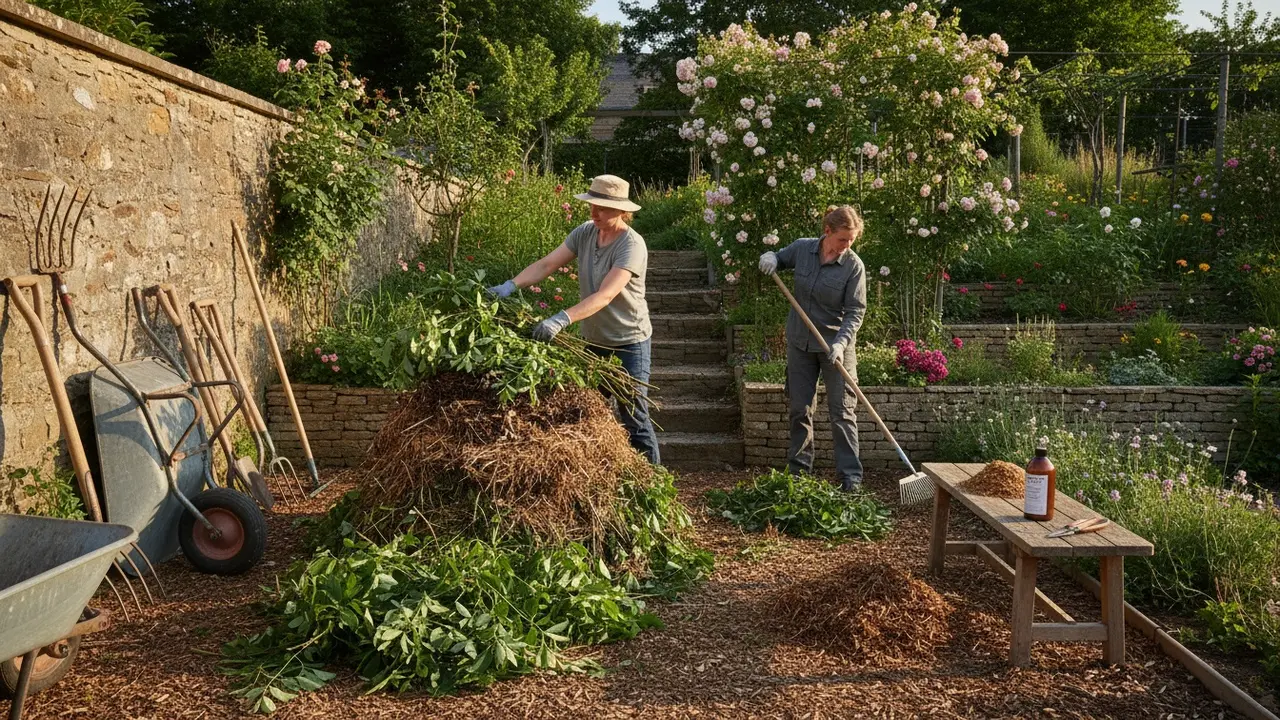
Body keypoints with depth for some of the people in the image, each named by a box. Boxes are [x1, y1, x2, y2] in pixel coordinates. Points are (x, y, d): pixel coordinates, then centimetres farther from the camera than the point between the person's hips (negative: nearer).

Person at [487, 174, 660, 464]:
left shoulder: (632, 245, -22)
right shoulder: (584, 233, -2)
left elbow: (605, 296, -33)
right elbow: (546, 264, -5)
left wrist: (562, 319, -44)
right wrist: (511, 285, -22)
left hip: (629, 342, -7)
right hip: (593, 340, 7)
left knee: (634, 418, -1)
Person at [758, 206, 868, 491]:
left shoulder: (854, 265, -14)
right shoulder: (802, 248, -6)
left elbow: (856, 312, -14)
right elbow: (779, 258, 16)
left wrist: (841, 342, -28)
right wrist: (770, 258, -9)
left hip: (836, 346, -3)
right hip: (800, 342, 4)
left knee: (842, 412, -1)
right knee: (799, 410, 11)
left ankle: (851, 475, 6)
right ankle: (799, 469, 24)